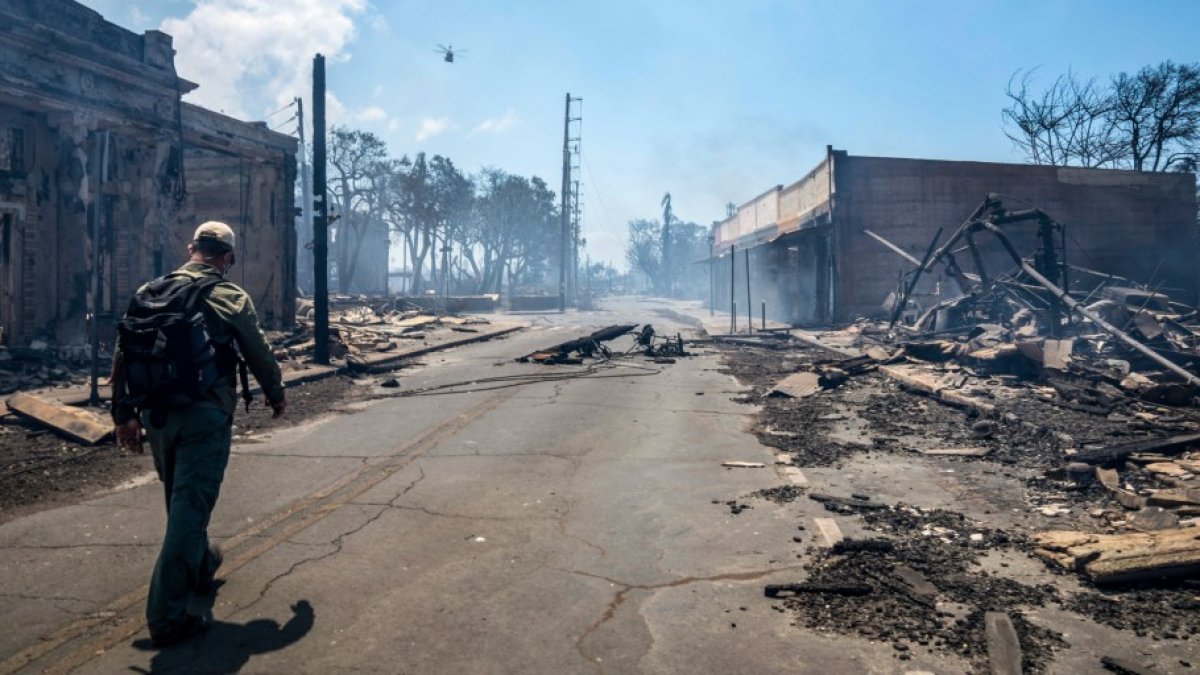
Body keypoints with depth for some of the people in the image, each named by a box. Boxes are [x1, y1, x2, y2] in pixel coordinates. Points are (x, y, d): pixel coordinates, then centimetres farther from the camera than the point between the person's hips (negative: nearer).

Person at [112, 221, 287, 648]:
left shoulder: (150, 293, 7)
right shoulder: (230, 297, -7)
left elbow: (123, 354, 6)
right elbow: (259, 354, 0)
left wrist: (124, 413, 10)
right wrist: (277, 396, 16)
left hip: (156, 416, 6)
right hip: (204, 417, -6)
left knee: (182, 503, 24)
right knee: (189, 510, -3)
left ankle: (201, 567, 46)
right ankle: (167, 617, -1)